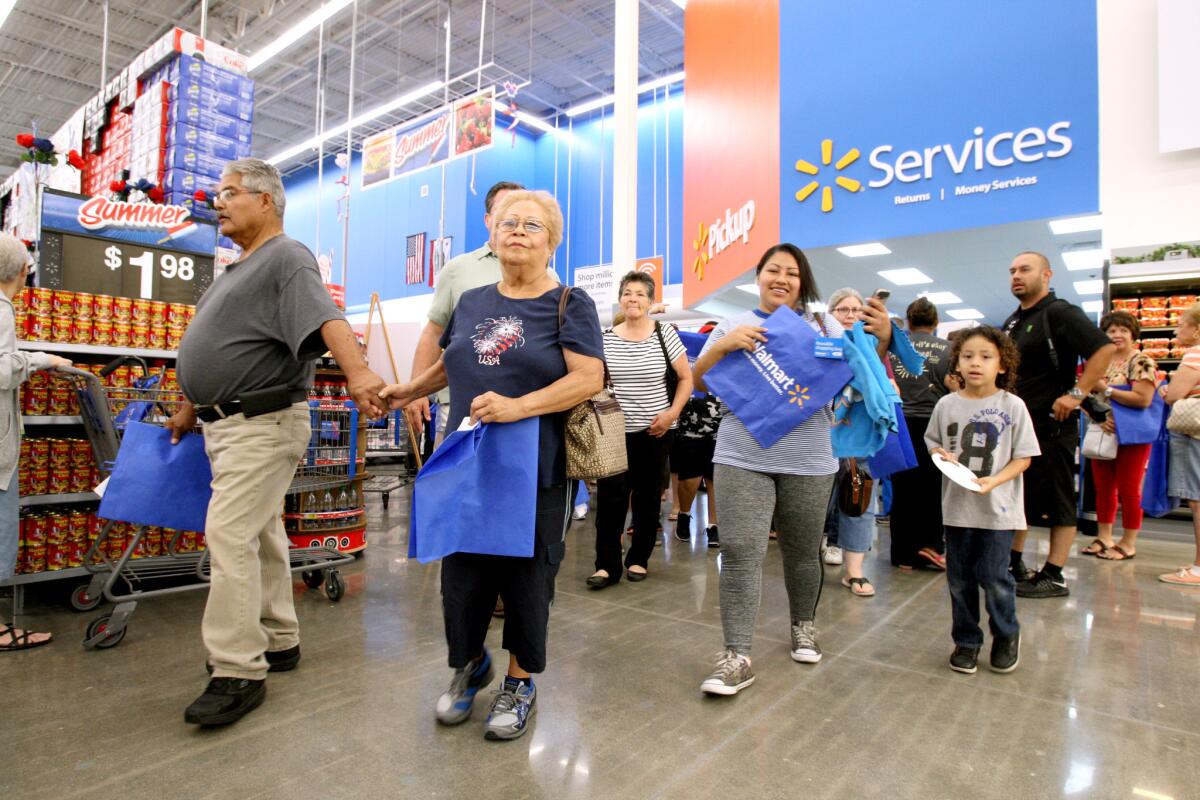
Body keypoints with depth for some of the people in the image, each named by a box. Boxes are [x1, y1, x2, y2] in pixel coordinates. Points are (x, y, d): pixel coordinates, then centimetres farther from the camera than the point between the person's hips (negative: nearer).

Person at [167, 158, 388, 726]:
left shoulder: (287, 258, -9)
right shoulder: (239, 269, 21)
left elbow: (326, 319, -28)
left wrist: (357, 371, -45)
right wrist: (190, 410, 29)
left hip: (262, 424, -10)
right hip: (227, 424, 10)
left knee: (230, 536, -13)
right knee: (259, 534, 14)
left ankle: (239, 672, -6)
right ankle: (277, 642, 26)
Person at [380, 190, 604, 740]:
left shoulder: (569, 304, -4)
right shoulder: (471, 302, 12)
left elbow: (588, 379, -16)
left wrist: (518, 407, -25)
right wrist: (408, 390, 26)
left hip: (537, 472, -4)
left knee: (526, 580, 8)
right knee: (461, 576, 9)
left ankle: (520, 683, 32)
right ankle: (470, 664, 38)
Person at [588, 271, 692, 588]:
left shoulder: (665, 334, -2)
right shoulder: (605, 338, 2)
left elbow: (686, 378, 2)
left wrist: (673, 412, -10)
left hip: (655, 430, 0)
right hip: (615, 430, 1)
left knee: (648, 497, 9)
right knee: (610, 497, -4)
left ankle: (638, 559, 23)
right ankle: (607, 564, 6)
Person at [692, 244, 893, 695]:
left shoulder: (822, 325, 11)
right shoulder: (733, 326, 9)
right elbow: (699, 382, 4)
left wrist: (883, 337, -9)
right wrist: (725, 345, -13)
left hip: (808, 462, 1)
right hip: (742, 458, -1)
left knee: (802, 552, 14)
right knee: (740, 553, -8)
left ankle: (804, 627, 38)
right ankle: (737, 657, 0)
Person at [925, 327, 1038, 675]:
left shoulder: (1012, 406, -6)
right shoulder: (947, 404, 1)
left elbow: (1023, 457, -5)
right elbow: (932, 441, 13)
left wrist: (995, 480, -20)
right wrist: (942, 455, -9)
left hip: (998, 507, -3)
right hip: (956, 505, 3)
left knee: (993, 576, 2)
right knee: (959, 578, 11)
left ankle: (1006, 636, 31)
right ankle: (966, 640, 29)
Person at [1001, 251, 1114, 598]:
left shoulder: (1060, 313, -9)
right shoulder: (1012, 322, 16)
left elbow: (1104, 348, -21)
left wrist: (1076, 394, -23)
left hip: (1051, 426, -9)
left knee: (1056, 502, 0)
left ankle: (1053, 577, 7)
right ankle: (1014, 565, 25)